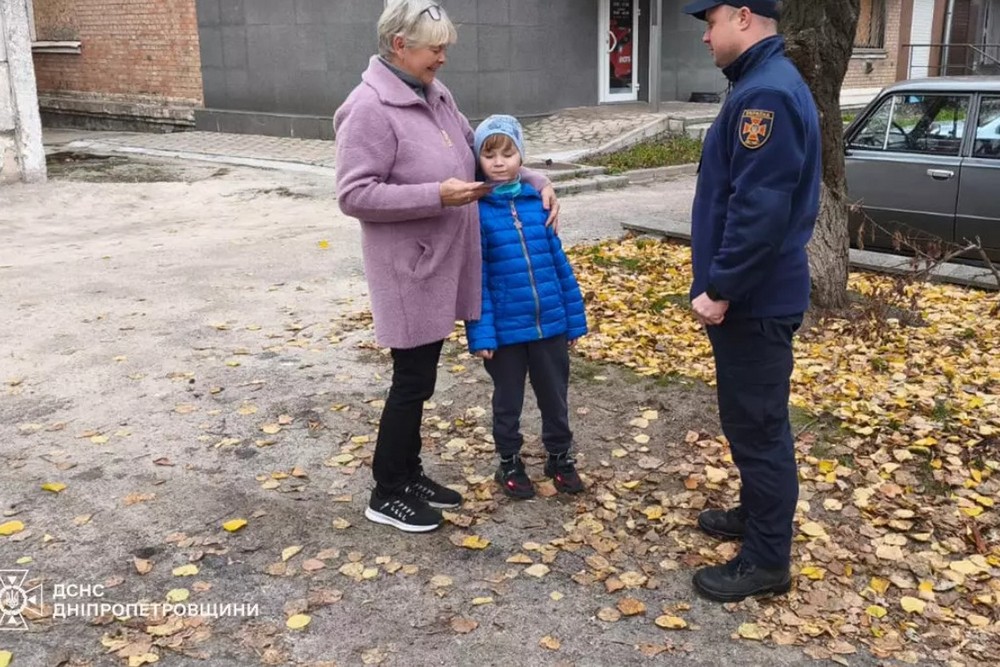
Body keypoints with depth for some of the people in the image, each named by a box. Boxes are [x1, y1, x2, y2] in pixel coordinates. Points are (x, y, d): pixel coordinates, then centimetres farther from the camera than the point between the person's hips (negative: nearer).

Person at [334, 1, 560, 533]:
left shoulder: (436, 95, 9)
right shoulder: (370, 108, -17)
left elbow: (480, 154, 17)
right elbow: (353, 195, -21)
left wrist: (536, 183, 4)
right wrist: (436, 195, -24)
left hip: (440, 268, 8)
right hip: (408, 273, -8)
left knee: (420, 377, 17)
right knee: (412, 380, 2)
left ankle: (409, 475, 32)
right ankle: (386, 493, 18)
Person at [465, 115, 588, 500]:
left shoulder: (538, 203, 0)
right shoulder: (477, 211, -10)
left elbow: (559, 262, 5)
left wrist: (574, 318, 6)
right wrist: (481, 332, -16)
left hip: (550, 322, 3)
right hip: (505, 328, -3)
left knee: (555, 395, 17)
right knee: (508, 400, 15)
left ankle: (560, 457, 38)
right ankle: (510, 463, 34)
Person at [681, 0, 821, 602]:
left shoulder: (766, 94, -21)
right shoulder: (766, 84, 13)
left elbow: (759, 210, -27)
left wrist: (719, 290, -20)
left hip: (753, 299, -10)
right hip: (755, 293, 10)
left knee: (757, 424, 0)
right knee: (752, 417, 21)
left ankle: (768, 560, 13)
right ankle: (757, 513, 38)